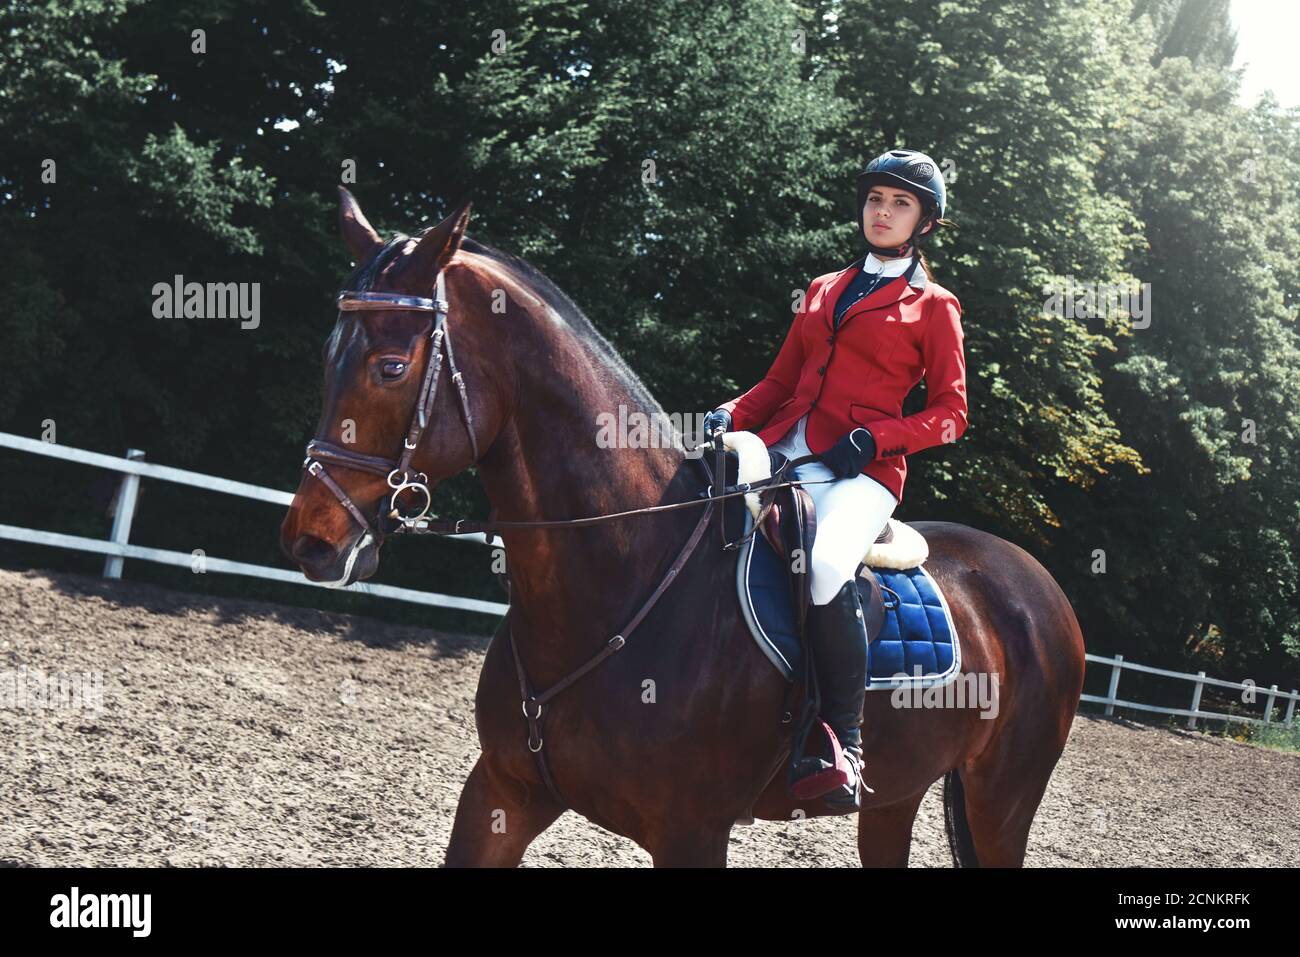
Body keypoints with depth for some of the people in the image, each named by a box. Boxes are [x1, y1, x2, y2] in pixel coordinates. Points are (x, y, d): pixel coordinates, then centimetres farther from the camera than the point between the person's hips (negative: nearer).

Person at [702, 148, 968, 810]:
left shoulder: (933, 307, 10)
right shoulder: (824, 291, 24)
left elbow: (949, 414, 5)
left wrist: (872, 438, -12)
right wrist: (731, 416, 2)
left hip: (860, 473, -6)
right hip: (783, 453, 6)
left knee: (826, 564, -36)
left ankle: (844, 738, -25)